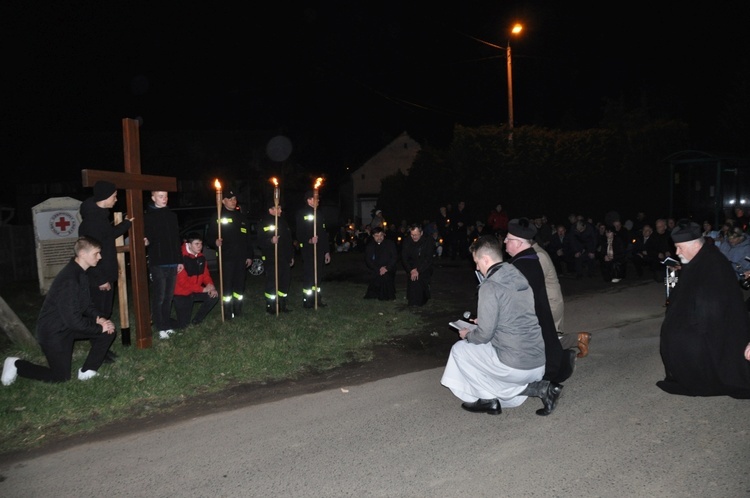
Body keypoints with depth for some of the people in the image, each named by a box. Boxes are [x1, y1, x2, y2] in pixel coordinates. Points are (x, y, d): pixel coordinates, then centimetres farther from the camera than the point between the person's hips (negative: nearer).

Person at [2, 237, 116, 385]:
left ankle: (88, 371, 8)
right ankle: (16, 365, 19)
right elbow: (74, 320, -30)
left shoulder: (81, 272, -2)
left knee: (108, 331, -4)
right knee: (61, 376, 4)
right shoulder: (69, 280, -31)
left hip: (69, 324, 9)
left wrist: (99, 317, -8)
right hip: (53, 330, -8)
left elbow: (86, 303, 10)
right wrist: (100, 328, -20)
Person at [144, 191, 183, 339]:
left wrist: (179, 260, 16)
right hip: (157, 263, -5)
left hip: (172, 262, 5)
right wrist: (147, 241, -34)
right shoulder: (148, 217, -2)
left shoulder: (172, 215, 13)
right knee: (159, 296, -4)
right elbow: (147, 237, -10)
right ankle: (161, 327, 3)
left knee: (169, 295, 10)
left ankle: (167, 323, 19)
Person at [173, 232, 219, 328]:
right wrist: (203, 289, -24)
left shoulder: (201, 257, 0)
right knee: (183, 324, -8)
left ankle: (197, 320, 5)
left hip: (195, 291, 6)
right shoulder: (182, 258, -23)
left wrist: (211, 286, -15)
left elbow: (205, 274, 7)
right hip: (182, 294, -6)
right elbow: (182, 281, -25)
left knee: (214, 295, -15)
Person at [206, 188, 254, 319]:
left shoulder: (241, 217, 15)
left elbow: (248, 238, 17)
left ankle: (238, 309, 20)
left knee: (240, 284, 9)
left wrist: (249, 256, 12)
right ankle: (227, 312, 3)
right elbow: (209, 236, -3)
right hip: (226, 257, -4)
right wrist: (215, 242, -25)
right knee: (227, 284, -4)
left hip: (241, 257, 5)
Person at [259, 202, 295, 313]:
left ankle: (283, 304, 23)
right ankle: (270, 306, 8)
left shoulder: (283, 222, 14)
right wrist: (271, 241, -30)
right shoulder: (264, 223, -8)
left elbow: (290, 240, 20)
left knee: (286, 280, 10)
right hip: (271, 259, -7)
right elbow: (260, 242, -13)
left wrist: (291, 256, 19)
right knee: (272, 282, -4)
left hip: (285, 258, 7)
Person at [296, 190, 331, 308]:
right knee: (308, 274, -5)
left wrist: (327, 251, 15)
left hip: (320, 249, 7)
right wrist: (309, 240, -29)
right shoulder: (302, 214, -4)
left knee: (318, 275, 10)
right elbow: (299, 233, -11)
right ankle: (307, 301, 3)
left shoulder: (319, 214, 18)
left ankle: (317, 299, 19)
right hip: (308, 249, -7)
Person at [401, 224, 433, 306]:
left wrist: (418, 270, -26)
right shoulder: (407, 242, -3)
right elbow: (404, 258, -4)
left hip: (424, 269, -2)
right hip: (411, 268, 2)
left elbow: (428, 260, -14)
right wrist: (411, 270, -18)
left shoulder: (427, 242, -9)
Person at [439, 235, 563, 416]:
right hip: (539, 364, 8)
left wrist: (467, 335, 7)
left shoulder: (490, 286, -15)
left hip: (513, 366, -8)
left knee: (459, 349, 12)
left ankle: (488, 399, 13)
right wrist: (483, 321, 29)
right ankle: (539, 387, 11)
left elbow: (484, 335, -14)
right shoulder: (520, 278, 10)